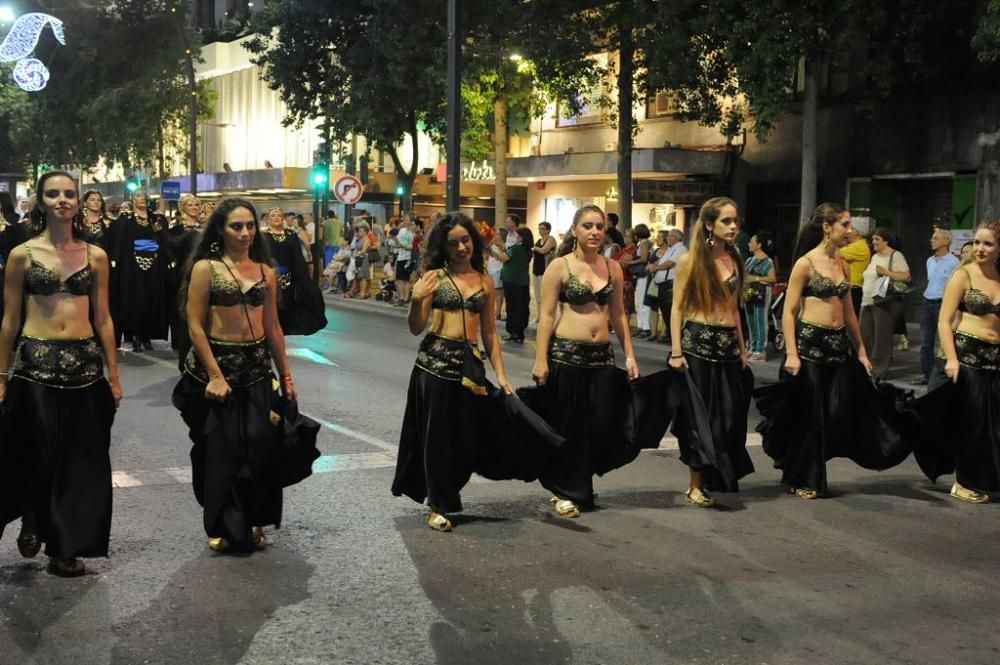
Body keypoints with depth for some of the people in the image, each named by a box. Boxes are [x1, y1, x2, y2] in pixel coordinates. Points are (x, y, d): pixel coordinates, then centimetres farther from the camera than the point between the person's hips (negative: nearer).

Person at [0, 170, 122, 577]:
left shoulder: (96, 256, 5)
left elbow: (102, 319, 7)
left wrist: (112, 374, 5)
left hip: (84, 363, 2)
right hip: (35, 363, -2)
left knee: (80, 458, 5)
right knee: (36, 455, 2)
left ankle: (65, 546, 18)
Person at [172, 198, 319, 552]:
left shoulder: (266, 271, 7)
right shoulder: (205, 268, -6)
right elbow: (195, 326, -10)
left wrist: (286, 374, 13)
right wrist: (215, 375, -15)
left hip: (257, 366, 4)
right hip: (215, 366, -4)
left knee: (260, 446, 4)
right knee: (221, 449, 4)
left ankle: (252, 523, 20)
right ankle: (223, 526, 19)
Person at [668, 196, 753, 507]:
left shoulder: (734, 260, 11)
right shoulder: (689, 261, -4)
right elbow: (678, 308, -5)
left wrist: (742, 349, 16)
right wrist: (676, 351, -12)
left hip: (728, 345, 5)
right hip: (698, 342, -5)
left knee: (729, 416, 7)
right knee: (700, 416, 0)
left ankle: (716, 478, 22)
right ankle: (696, 485, 8)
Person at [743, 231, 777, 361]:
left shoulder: (767, 261, -9)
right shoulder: (750, 259, 14)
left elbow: (773, 278, -15)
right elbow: (744, 274, 21)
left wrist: (756, 278, -18)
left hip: (761, 294, -8)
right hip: (749, 294, 8)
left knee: (760, 322, -6)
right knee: (751, 322, 12)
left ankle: (761, 351, -4)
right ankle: (753, 348, 20)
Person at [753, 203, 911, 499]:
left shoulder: (844, 265, 11)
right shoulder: (805, 263, -8)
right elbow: (789, 311, -9)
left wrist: (861, 351, 17)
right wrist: (791, 354, -17)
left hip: (838, 344, 6)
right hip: (809, 342, -6)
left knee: (840, 411, 3)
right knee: (808, 413, 1)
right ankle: (801, 479, 14)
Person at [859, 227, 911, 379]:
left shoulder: (896, 256, -6)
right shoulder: (875, 257, 19)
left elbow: (906, 276, -14)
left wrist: (886, 271, -21)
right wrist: (864, 297, 19)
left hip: (885, 302, -8)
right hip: (868, 301, 8)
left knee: (882, 337, -5)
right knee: (865, 335, 7)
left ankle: (879, 370, 0)